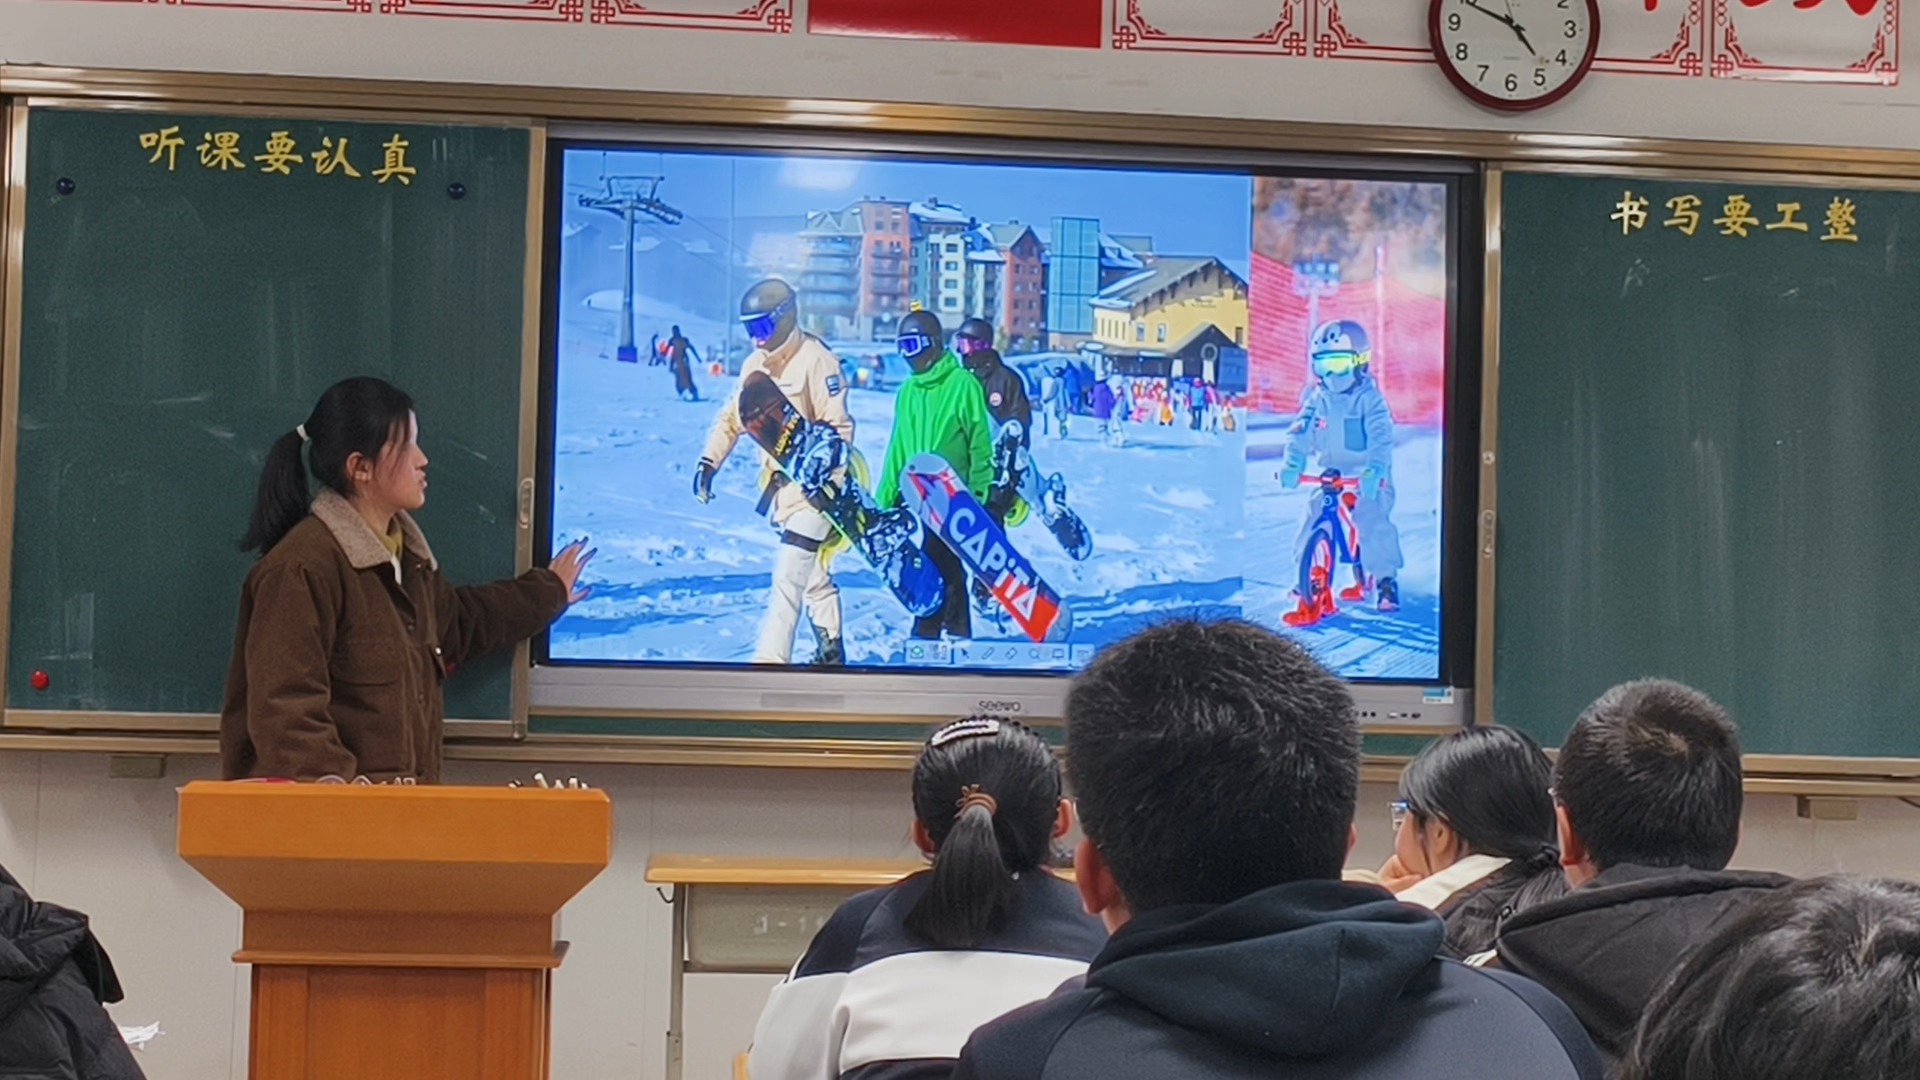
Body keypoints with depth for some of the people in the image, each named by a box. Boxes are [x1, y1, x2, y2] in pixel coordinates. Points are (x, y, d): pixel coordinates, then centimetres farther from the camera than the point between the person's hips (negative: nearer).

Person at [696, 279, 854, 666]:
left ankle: (769, 659, -17)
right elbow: (731, 416, 16)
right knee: (813, 573, 18)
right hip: (782, 484, 8)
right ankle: (830, 652, 29)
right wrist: (709, 461, 6)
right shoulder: (755, 363, 8)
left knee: (788, 576, -15)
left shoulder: (816, 360, -16)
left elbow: (839, 426, -18)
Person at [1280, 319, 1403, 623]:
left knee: (1374, 524, -17)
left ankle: (1385, 581, -3)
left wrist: (1374, 469, -34)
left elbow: (1381, 438, -19)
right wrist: (1292, 465, -20)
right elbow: (1300, 432, -4)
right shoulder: (1316, 399, 4)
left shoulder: (1370, 399, -9)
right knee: (1312, 524, -4)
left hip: (1366, 478, -4)